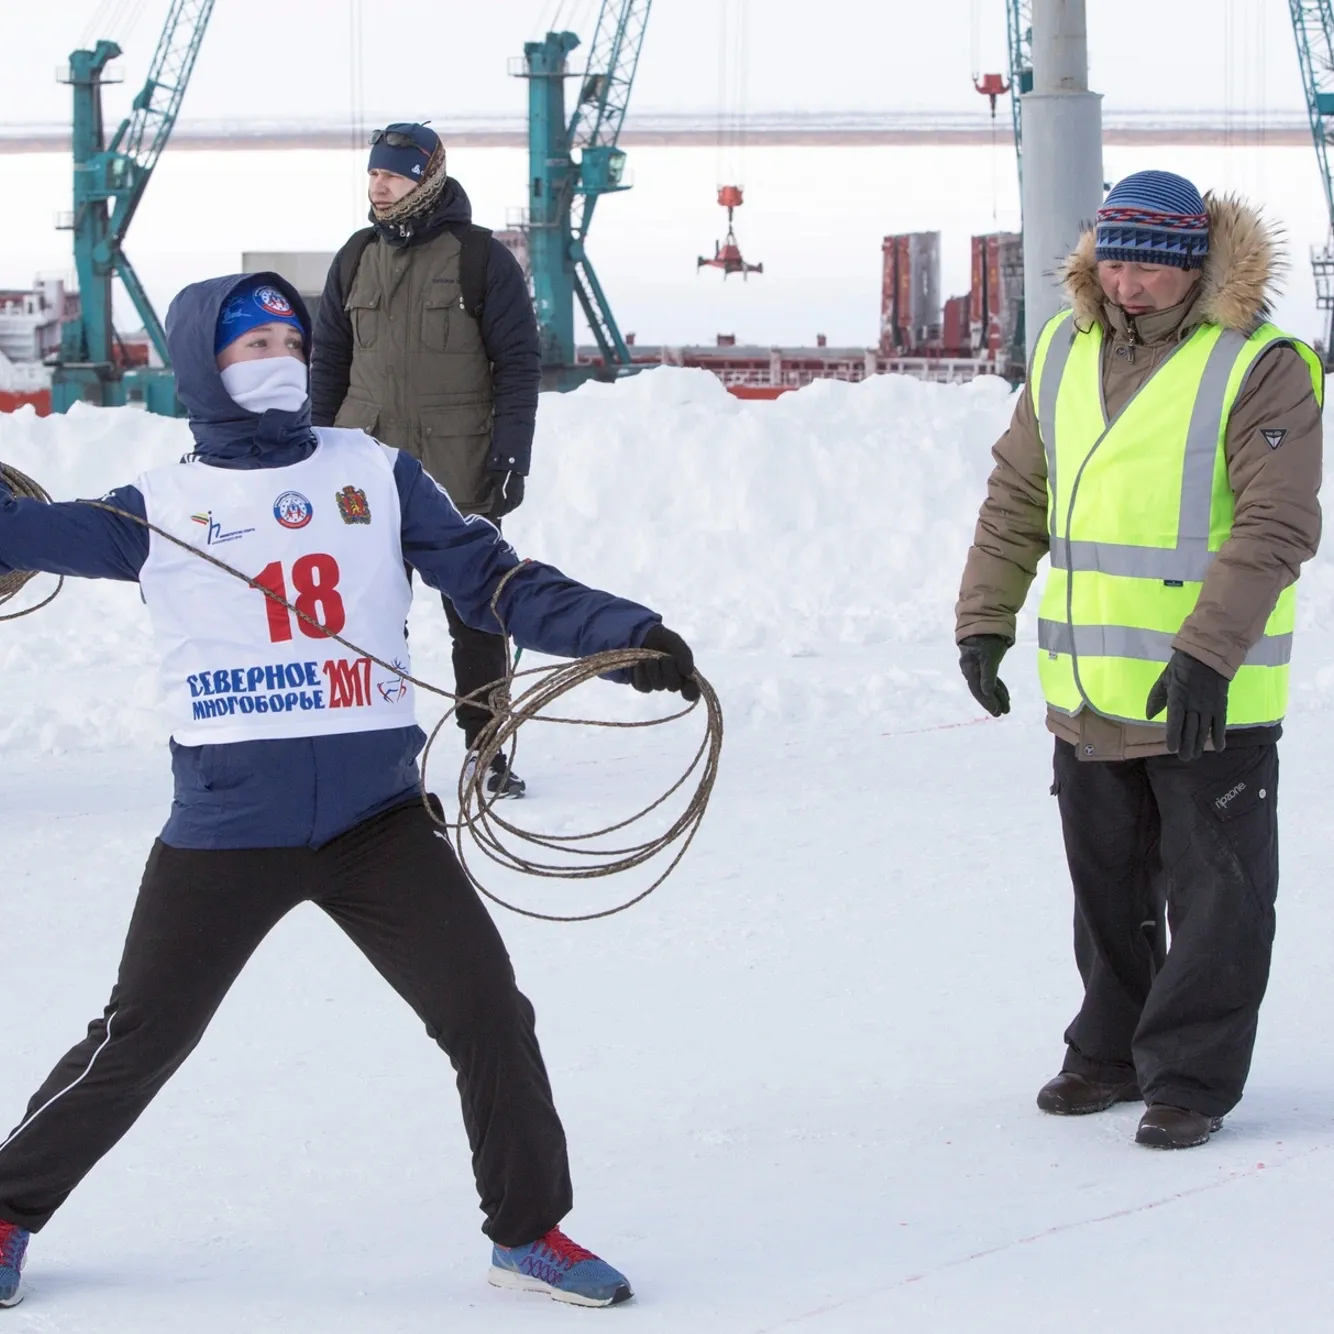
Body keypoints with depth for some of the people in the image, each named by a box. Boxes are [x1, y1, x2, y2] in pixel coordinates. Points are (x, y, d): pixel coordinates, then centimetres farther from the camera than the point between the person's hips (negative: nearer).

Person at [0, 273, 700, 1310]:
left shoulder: (375, 475, 8)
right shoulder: (161, 509, 4)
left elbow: (498, 582, 5)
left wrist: (626, 635, -6)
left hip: (378, 822, 2)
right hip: (226, 829, -1)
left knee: (488, 1014, -4)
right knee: (141, 1040, 4)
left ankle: (530, 1231, 12)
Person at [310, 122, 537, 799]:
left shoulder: (482, 259, -3)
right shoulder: (356, 259, 10)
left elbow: (518, 363, -3)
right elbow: (328, 361, 15)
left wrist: (511, 454, -10)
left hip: (459, 474, -3)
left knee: (475, 616, 4)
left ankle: (488, 750, 11)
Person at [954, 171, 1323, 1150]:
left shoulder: (1260, 367, -11)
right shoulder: (1064, 353, 8)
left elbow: (1276, 526, -17)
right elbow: (1018, 499, 15)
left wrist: (1207, 651, -25)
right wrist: (985, 618, 8)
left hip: (1209, 699, -6)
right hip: (1087, 693, 6)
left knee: (1212, 893, 0)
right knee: (1106, 884, 17)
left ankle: (1191, 1078, 7)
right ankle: (1112, 1051, 30)